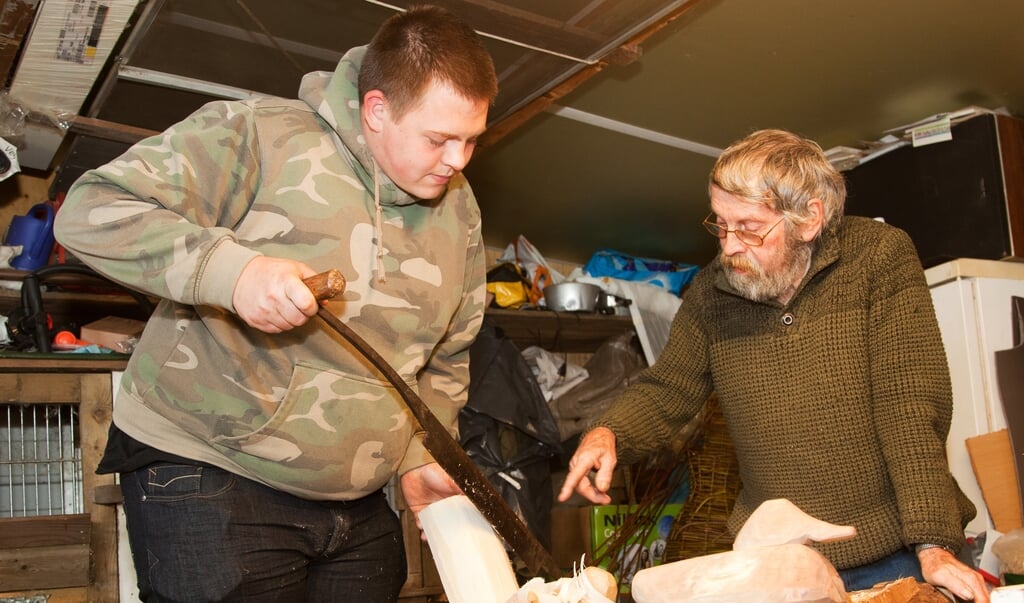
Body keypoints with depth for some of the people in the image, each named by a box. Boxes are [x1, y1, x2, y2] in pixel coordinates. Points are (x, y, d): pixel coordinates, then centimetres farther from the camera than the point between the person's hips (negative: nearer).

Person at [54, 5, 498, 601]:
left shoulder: (459, 210, 5)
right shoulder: (261, 134, -14)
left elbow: (447, 357, 16)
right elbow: (91, 212, -19)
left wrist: (420, 455, 4)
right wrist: (231, 269, -33)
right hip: (207, 474, -5)